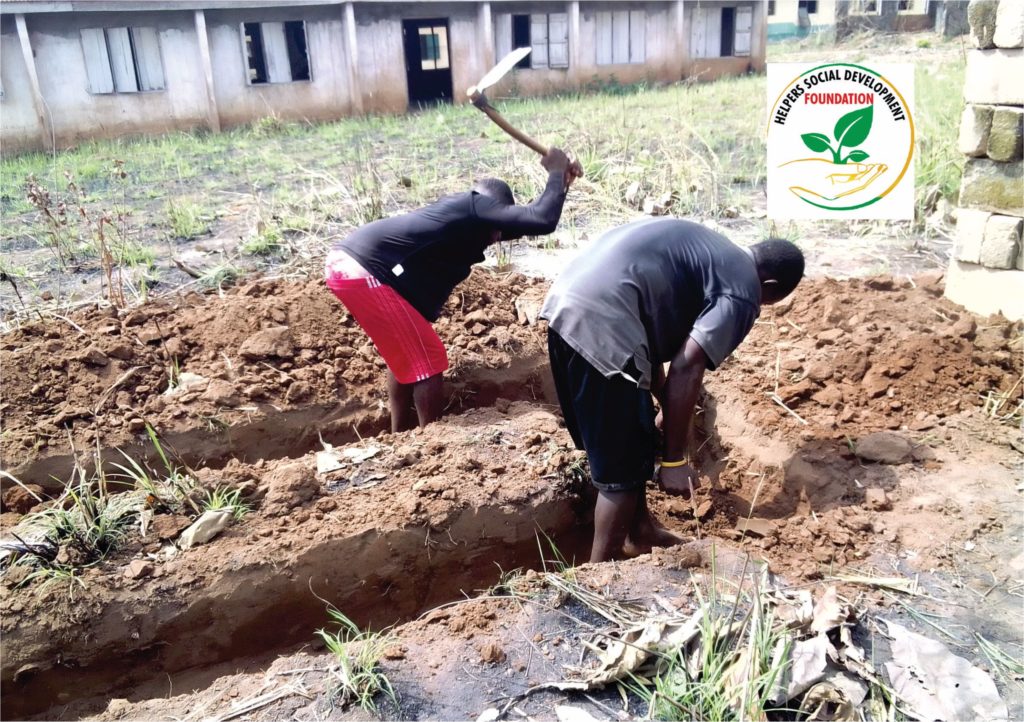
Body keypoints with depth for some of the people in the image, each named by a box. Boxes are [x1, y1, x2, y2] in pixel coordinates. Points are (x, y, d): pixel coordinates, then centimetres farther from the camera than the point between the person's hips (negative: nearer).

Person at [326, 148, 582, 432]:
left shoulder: (462, 212, 23)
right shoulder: (476, 205, -4)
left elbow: (525, 219, 31)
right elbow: (542, 221, -14)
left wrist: (560, 184, 26)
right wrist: (556, 173, 1)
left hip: (347, 261, 11)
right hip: (362, 271, -11)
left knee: (404, 354, 23)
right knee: (426, 360, 0)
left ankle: (401, 438, 32)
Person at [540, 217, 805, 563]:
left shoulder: (709, 254, 27)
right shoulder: (742, 292, 1)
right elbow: (686, 369, -9)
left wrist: (667, 409, 38)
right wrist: (675, 459, -1)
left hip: (567, 302, 10)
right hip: (601, 321, -10)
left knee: (629, 442, 24)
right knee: (622, 465, 5)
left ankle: (640, 531, 40)